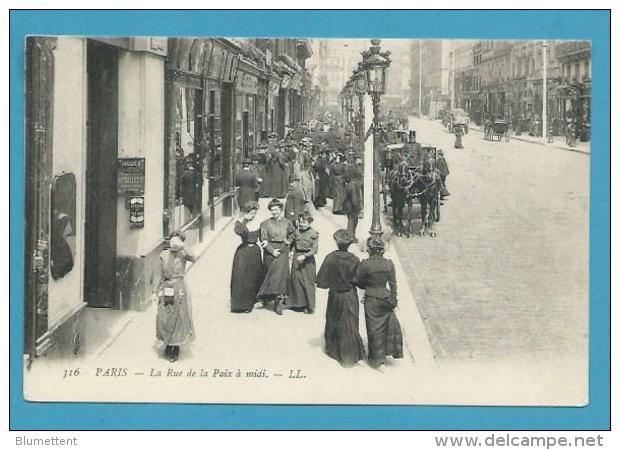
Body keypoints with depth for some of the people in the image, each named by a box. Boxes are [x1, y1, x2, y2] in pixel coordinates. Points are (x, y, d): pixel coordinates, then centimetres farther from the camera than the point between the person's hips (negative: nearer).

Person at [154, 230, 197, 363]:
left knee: (178, 319, 3)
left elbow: (194, 259, -29)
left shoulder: (183, 254, -5)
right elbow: (162, 276, 12)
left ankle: (176, 348, 19)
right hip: (165, 289, 3)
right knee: (164, 319, 4)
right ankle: (168, 345, 26)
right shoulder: (164, 255, 4)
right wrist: (156, 291, 10)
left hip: (179, 289, -3)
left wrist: (183, 247, -29)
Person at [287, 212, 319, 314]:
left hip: (308, 260, -5)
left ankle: (309, 306, 10)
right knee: (295, 280, 10)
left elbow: (314, 249, -14)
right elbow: (294, 244, 19)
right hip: (297, 258, 5)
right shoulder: (298, 232, 6)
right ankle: (297, 303, 24)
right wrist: (292, 252, 2)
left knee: (307, 283, 1)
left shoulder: (314, 233, -9)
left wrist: (304, 256, -22)